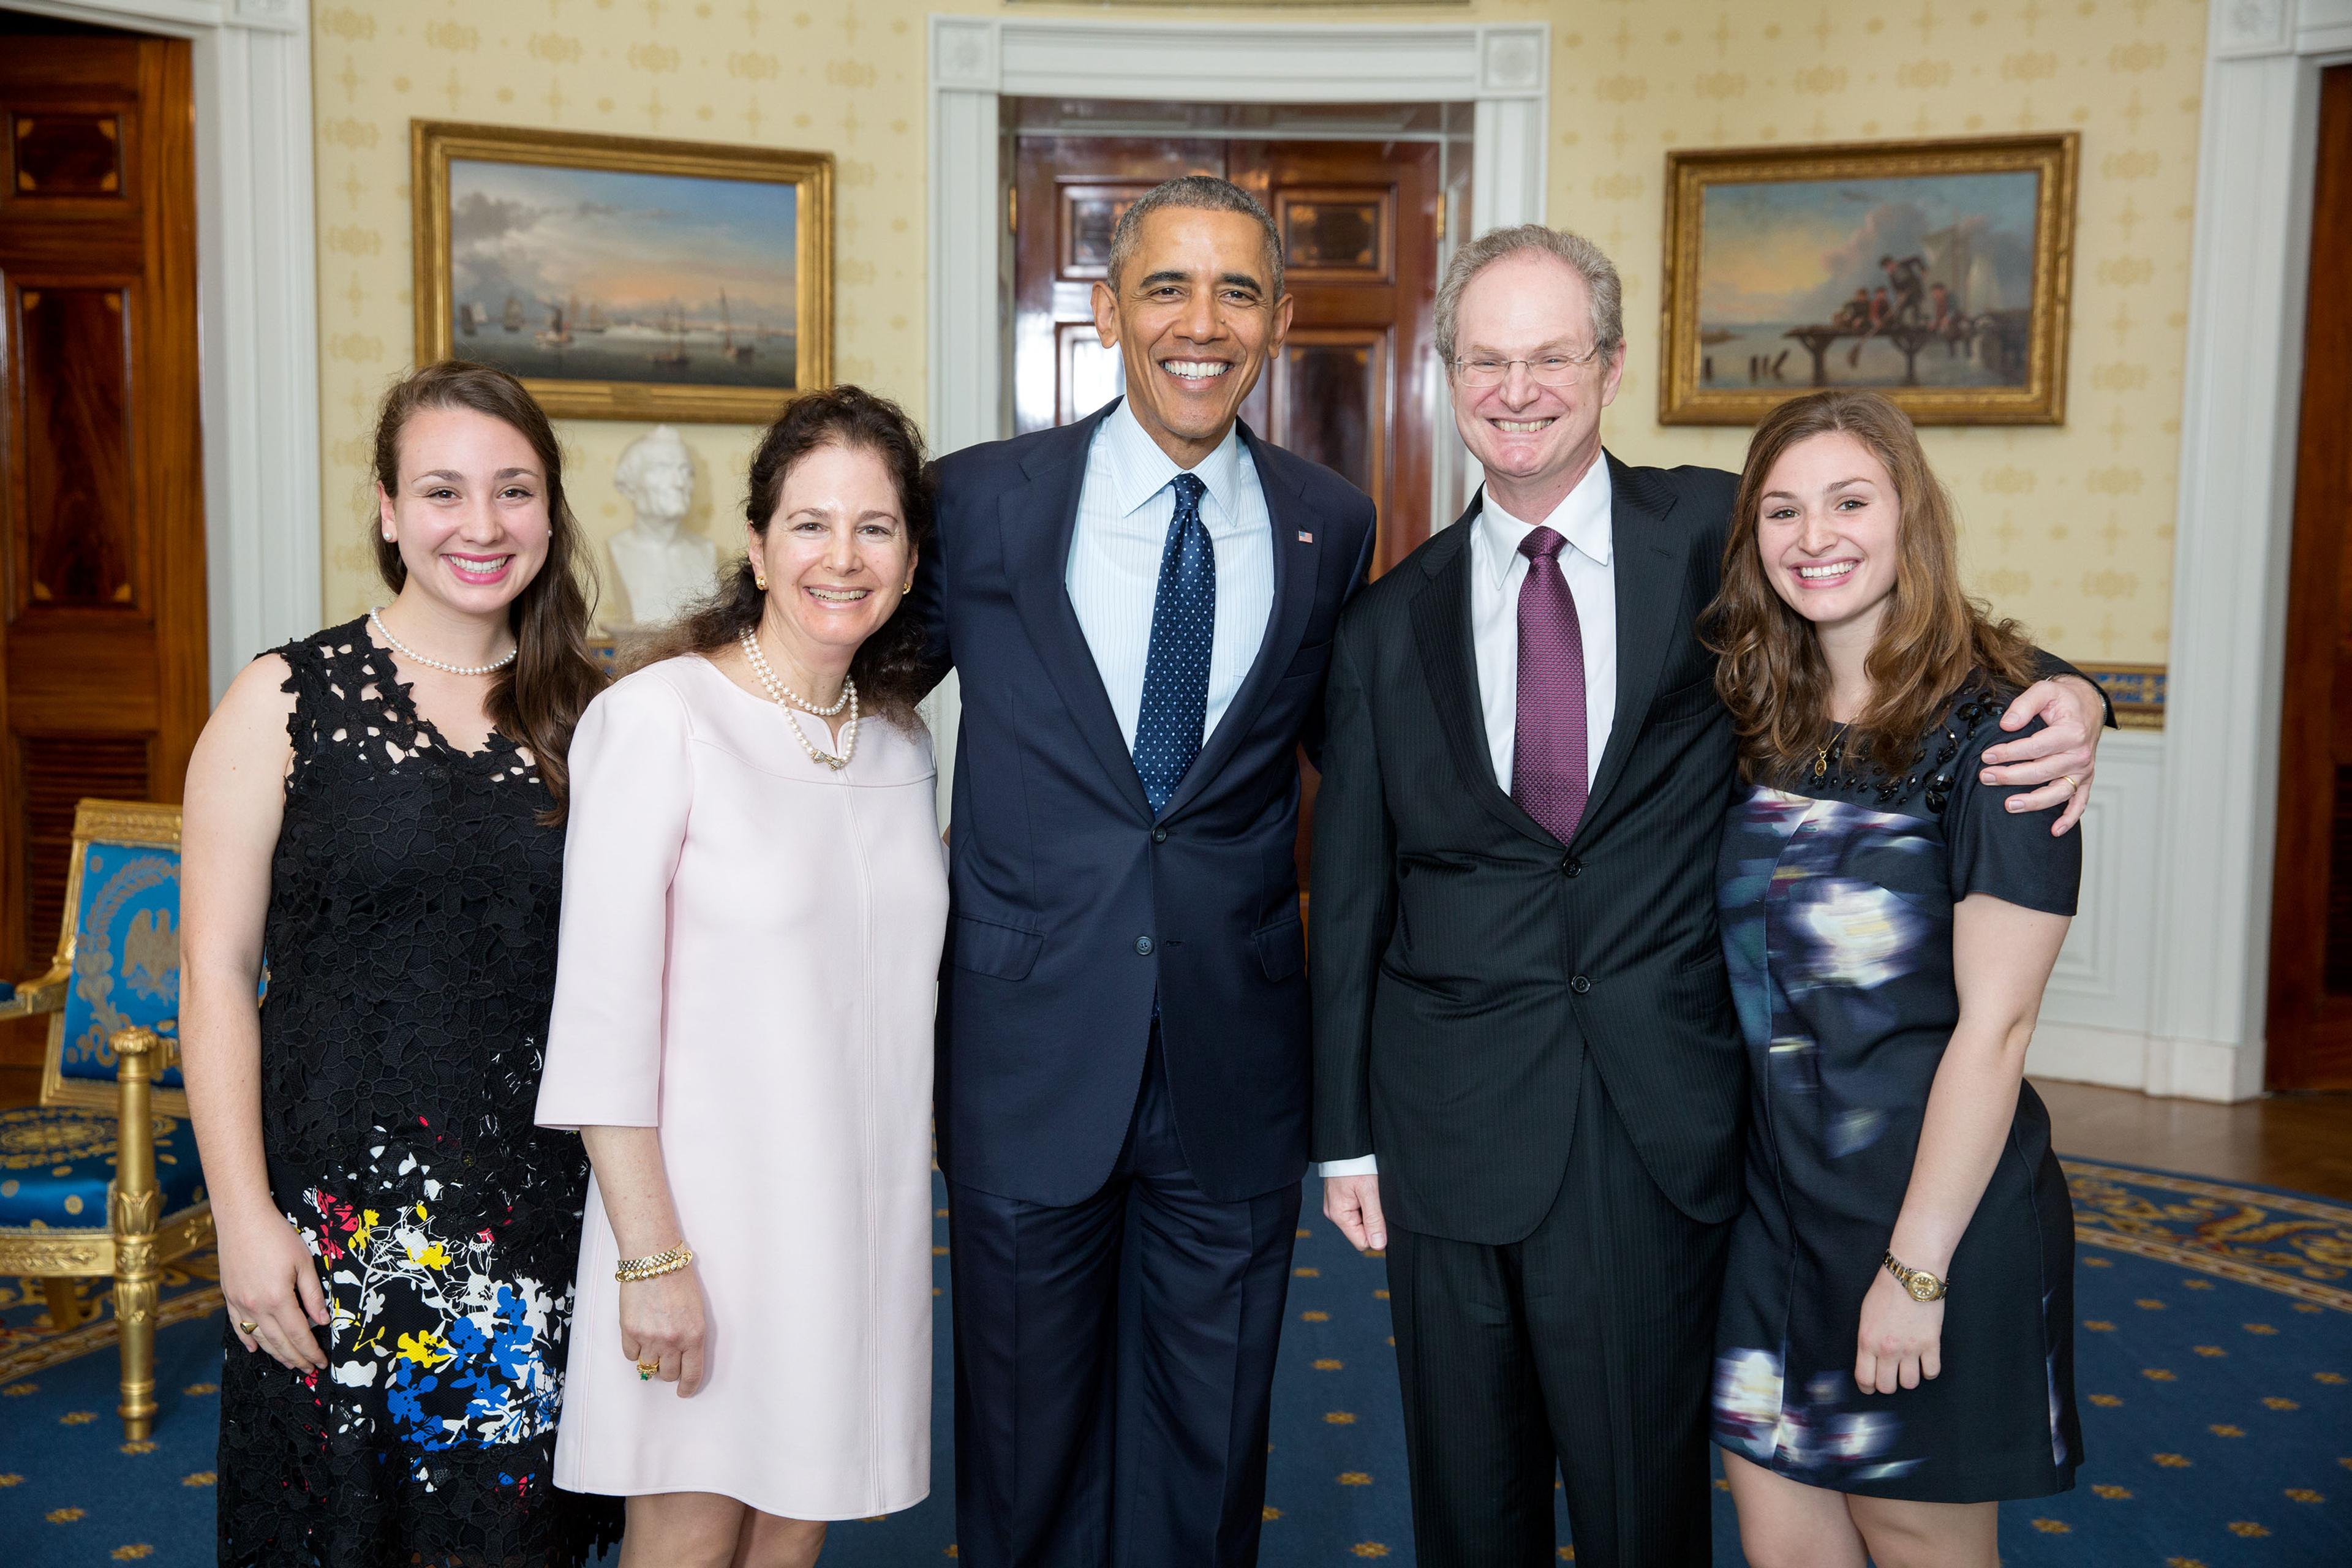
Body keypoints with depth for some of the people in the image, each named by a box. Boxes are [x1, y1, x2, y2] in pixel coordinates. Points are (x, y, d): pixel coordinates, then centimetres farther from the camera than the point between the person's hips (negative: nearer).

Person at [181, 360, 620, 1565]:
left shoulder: (585, 713, 6)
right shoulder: (285, 701, -3)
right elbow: (215, 970, -4)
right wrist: (245, 1217, -10)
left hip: (542, 1210, 3)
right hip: (343, 1206, -2)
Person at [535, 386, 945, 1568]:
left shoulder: (900, 742, 8)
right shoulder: (658, 718, -13)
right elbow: (603, 1013, -15)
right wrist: (652, 1255, -17)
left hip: (860, 1206, 6)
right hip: (702, 1200, -5)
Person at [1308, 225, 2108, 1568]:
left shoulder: (1719, 538, -2)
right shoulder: (1390, 626, 4)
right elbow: (1351, 900, 6)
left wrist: (2063, 699, -15)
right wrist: (1347, 1136, 7)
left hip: (1664, 1131, -1)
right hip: (1454, 1127, 2)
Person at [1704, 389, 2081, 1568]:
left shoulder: (1987, 729, -13)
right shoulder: (1755, 718, 5)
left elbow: (1993, 1026, -16)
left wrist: (1917, 1268, -16)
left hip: (1933, 1206, -5)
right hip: (1771, 1202, 5)